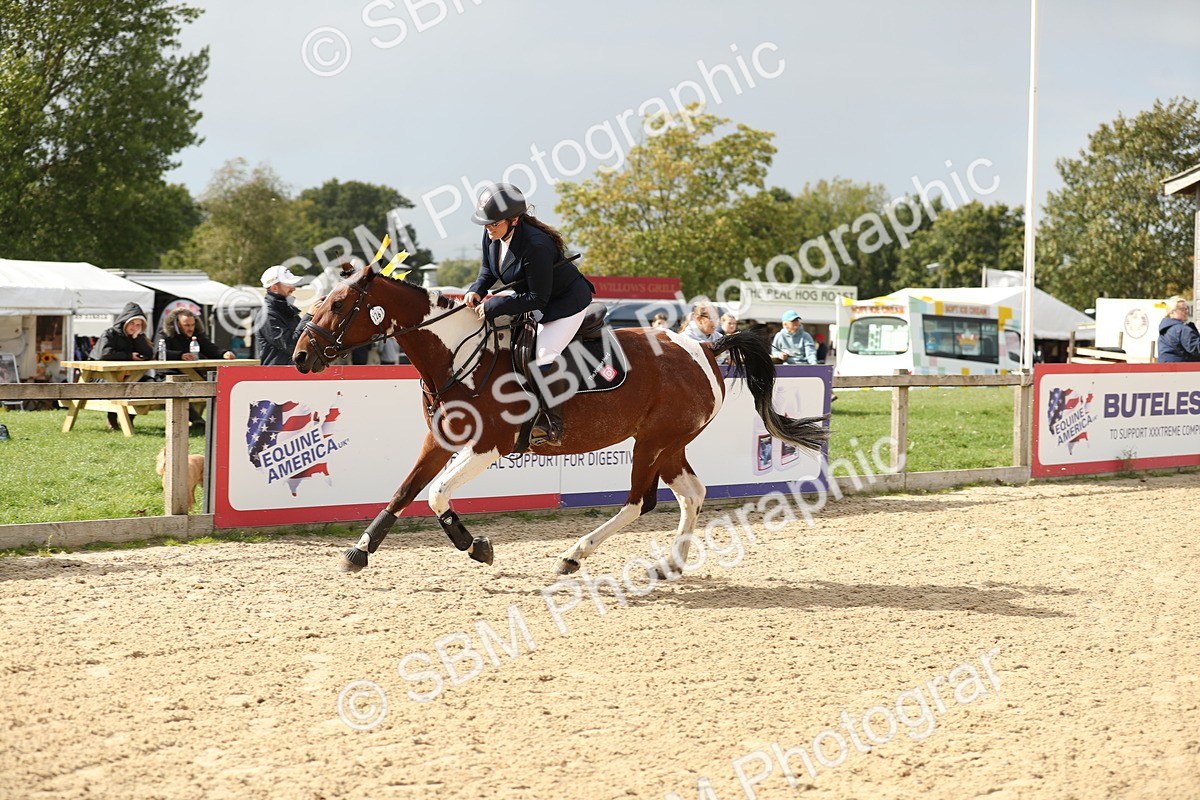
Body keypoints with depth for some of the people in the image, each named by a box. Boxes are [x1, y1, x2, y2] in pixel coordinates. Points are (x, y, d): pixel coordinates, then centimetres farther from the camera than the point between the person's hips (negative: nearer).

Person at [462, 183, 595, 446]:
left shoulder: (536, 246, -36)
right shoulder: (492, 236, -11)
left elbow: (537, 299, -31)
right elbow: (488, 269, 8)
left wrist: (495, 306, -31)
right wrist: (476, 290, -14)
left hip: (567, 303, -10)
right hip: (530, 296, 10)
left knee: (542, 357, -22)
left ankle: (552, 424, -8)